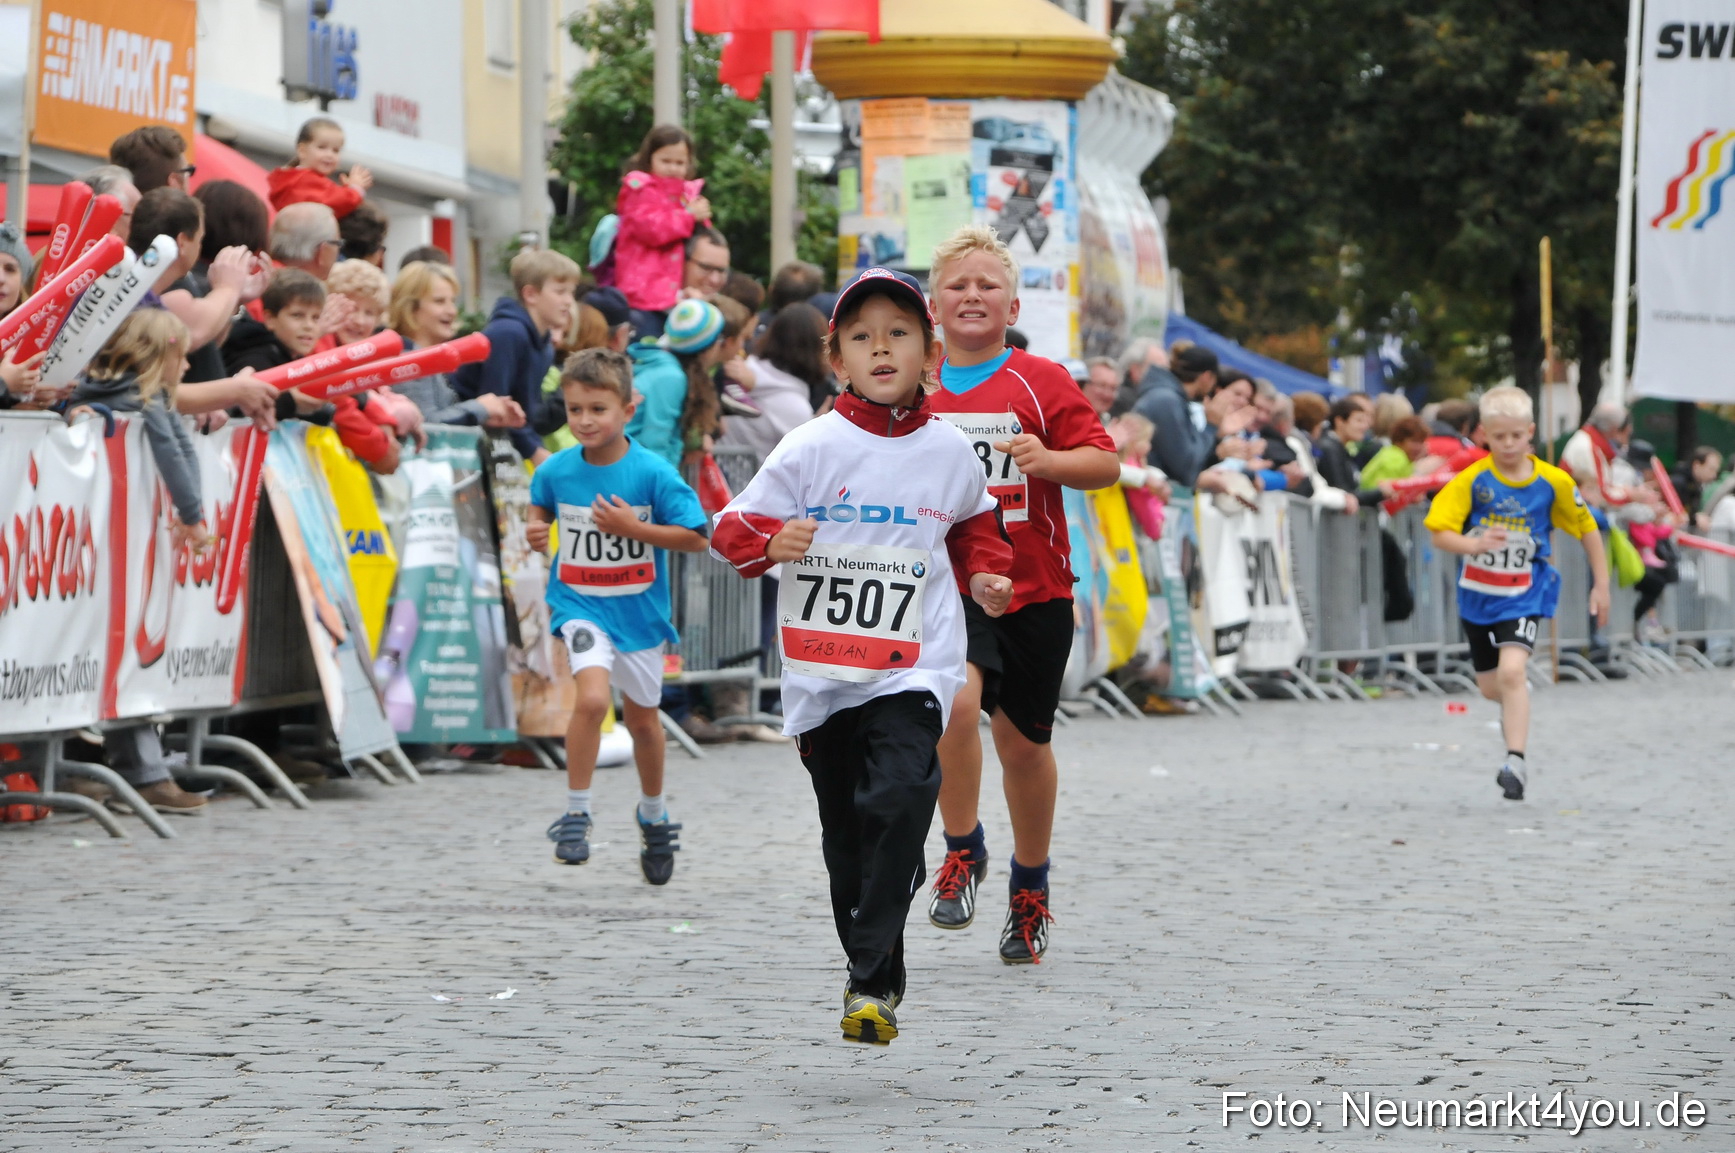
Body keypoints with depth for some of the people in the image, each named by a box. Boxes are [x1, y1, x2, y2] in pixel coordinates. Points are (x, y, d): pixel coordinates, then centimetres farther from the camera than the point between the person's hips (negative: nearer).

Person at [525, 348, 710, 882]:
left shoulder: (653, 472, -15)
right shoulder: (556, 470, -6)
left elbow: (696, 538, -12)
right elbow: (541, 507, 16)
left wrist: (634, 528, -22)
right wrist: (537, 529, -5)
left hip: (639, 611, 0)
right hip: (580, 605, 0)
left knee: (642, 718, 16)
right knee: (592, 698, -25)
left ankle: (654, 815, 41)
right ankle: (575, 813, -13)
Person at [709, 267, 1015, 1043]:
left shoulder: (948, 451, 3)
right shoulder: (810, 449, -4)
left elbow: (973, 522, 24)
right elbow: (732, 526, -1)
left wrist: (984, 575, 8)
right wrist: (771, 542, -21)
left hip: (914, 666, -1)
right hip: (822, 672, 1)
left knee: (899, 799, -22)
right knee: (845, 837, 10)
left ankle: (873, 983, -19)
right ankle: (872, 973, 27)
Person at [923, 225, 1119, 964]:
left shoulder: (1041, 382, -1)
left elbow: (1106, 462, -6)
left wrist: (1048, 459, -23)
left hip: (1033, 591, 0)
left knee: (1024, 743, 9)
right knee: (956, 700, -26)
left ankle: (1030, 884, 32)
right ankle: (962, 852, -4)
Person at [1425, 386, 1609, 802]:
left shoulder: (1553, 482, -10)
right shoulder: (1472, 480, -12)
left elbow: (1587, 528, 4)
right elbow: (1440, 532, -17)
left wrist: (1601, 584, 5)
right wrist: (1472, 545, -37)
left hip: (1525, 594, -2)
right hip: (1477, 595, 2)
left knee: (1511, 671, -24)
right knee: (1490, 686, 15)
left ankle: (1516, 760, -20)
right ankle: (1518, 701, 52)